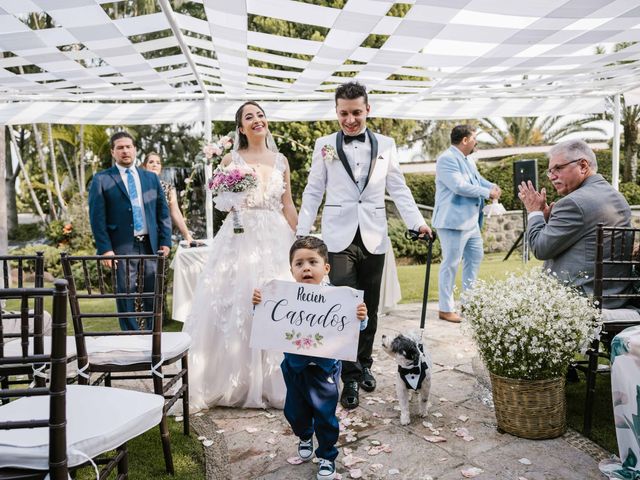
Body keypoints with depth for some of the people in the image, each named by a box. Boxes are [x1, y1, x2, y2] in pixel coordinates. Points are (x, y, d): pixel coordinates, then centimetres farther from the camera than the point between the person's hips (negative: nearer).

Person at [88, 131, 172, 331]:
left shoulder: (151, 177, 13)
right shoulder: (101, 179, 2)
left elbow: (163, 211, 12)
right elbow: (97, 217, -3)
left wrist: (165, 241, 3)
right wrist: (105, 248, -11)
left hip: (151, 244, 3)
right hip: (122, 246, -3)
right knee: (126, 295, 2)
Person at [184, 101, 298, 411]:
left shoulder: (280, 160, 12)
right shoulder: (231, 159, 5)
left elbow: (288, 206, 12)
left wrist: (298, 242, 8)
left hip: (275, 239, 2)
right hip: (239, 238, -2)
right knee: (236, 306, -3)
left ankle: (271, 383, 16)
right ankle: (237, 382, 11)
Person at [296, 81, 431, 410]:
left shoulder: (385, 145, 8)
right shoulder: (325, 145, 5)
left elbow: (398, 188, 7)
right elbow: (313, 192, 5)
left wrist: (417, 222, -4)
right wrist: (302, 233, 0)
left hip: (374, 238, 2)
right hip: (339, 237, -2)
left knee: (370, 309, 12)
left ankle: (364, 366, 30)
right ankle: (350, 378, 4)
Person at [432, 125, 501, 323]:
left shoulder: (468, 160, 17)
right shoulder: (447, 159, -15)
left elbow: (477, 178, 26)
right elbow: (459, 186, -23)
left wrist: (492, 186, 3)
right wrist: (488, 193, -15)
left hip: (471, 220, 10)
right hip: (453, 221, -10)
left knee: (475, 257, 19)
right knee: (451, 264, -5)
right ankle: (445, 309, 4)